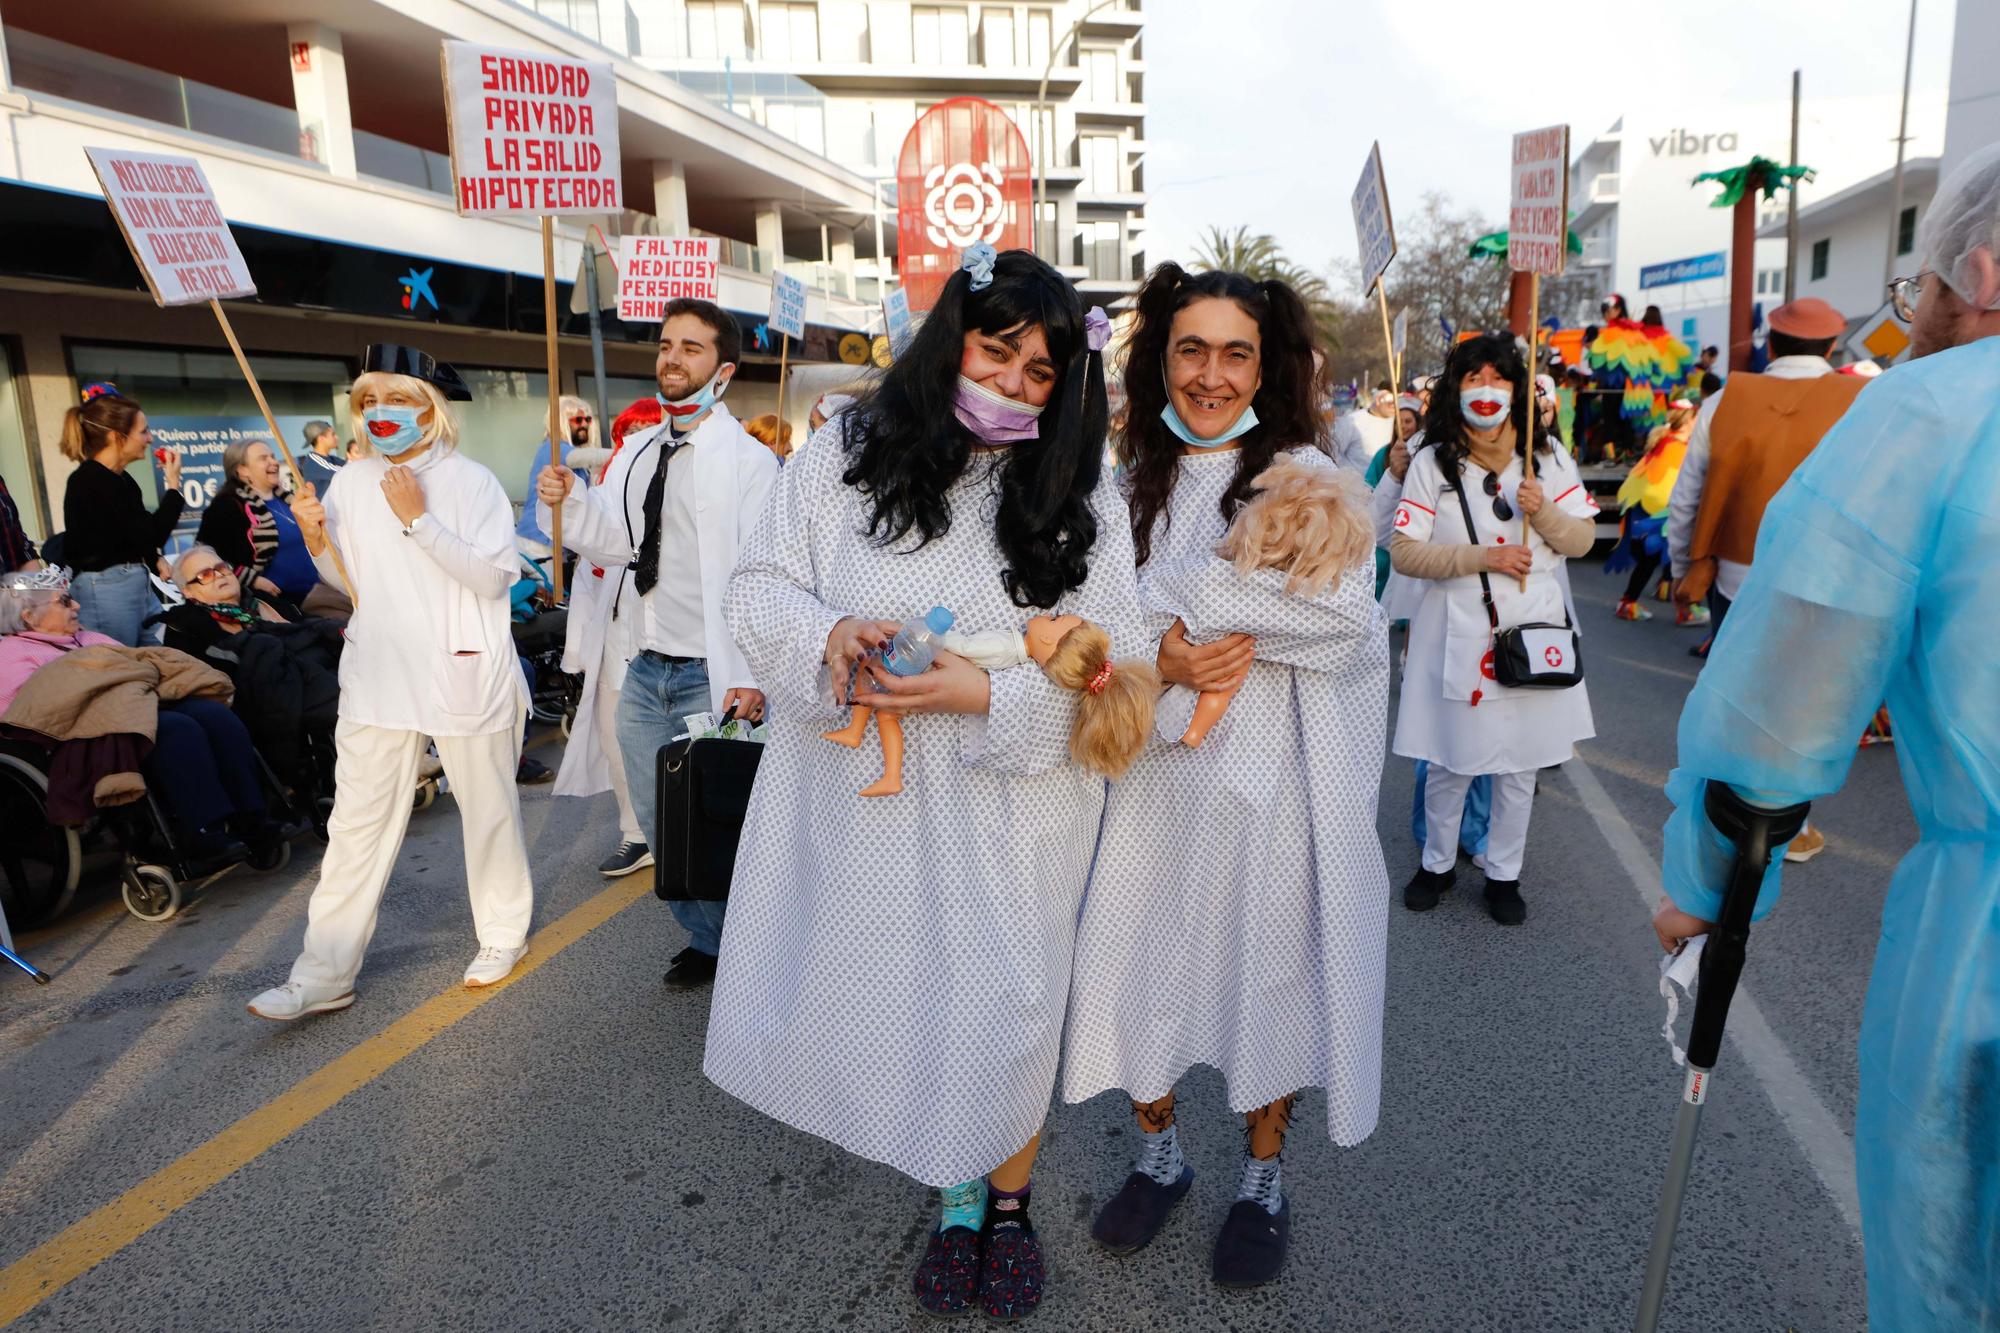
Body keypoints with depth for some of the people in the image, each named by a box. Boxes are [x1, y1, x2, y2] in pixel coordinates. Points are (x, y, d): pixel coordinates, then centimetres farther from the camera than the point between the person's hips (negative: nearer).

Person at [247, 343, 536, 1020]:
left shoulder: (472, 481, -7)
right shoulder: (350, 482, 7)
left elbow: (493, 576, -17)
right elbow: (349, 581, 17)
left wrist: (419, 519, -21)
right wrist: (317, 541, -2)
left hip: (464, 672, -4)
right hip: (377, 674, 4)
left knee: (488, 810, 9)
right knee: (356, 825, 5)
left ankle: (503, 934, 28)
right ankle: (324, 975, 12)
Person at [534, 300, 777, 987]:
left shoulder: (749, 460, -11)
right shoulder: (638, 452, 12)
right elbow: (614, 544, 14)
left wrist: (752, 676, -22)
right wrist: (571, 500, -5)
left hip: (713, 677, -7)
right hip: (644, 672, 7)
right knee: (660, 824, 15)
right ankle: (707, 940, 35)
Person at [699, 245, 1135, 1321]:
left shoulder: (1082, 494, -2)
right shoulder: (845, 453, 0)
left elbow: (1105, 662, -7)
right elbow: (758, 586, 2)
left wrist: (983, 695, -21)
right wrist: (825, 637, -19)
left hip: (1005, 808, -1)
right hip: (858, 797, 2)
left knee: (1003, 1002, 8)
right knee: (878, 981, 11)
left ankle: (1005, 1195, 37)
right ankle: (956, 1194, 37)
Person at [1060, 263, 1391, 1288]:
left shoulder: (1304, 473, -4)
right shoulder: (1133, 481, 7)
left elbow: (1346, 616, -19)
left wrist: (1179, 601, -18)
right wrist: (1159, 658, -18)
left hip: (1273, 775, -3)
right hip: (1158, 770, 3)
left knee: (1268, 970, 10)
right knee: (1135, 962, 7)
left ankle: (1262, 1175, 35)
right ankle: (1159, 1154, 35)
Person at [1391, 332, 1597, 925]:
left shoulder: (1548, 456, 6)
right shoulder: (1432, 463, -2)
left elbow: (1583, 538, 6)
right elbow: (1404, 552, -8)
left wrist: (1543, 512, -14)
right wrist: (1483, 556, -17)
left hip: (1532, 629, 2)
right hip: (1456, 634, -2)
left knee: (1520, 764, 10)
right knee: (1448, 760, 7)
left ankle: (1503, 873, 28)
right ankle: (1437, 862, 29)